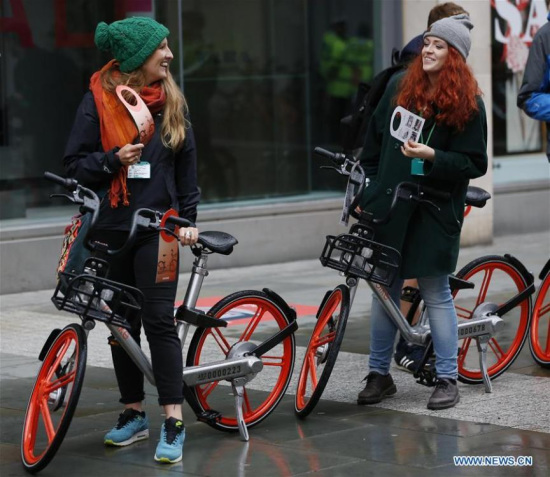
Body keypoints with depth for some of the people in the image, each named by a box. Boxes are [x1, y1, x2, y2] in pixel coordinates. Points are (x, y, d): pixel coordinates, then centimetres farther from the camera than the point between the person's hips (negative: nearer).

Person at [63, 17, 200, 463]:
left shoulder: (172, 101, 7)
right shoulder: (99, 99, -1)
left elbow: (187, 164, 12)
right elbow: (76, 163, -1)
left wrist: (188, 217, 5)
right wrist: (114, 159, -18)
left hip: (158, 225, 0)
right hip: (111, 228, 0)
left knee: (159, 319, -8)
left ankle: (174, 422, -8)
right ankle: (134, 413, 22)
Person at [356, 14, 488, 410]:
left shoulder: (468, 103, -5)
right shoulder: (400, 87, 7)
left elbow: (474, 165, -7)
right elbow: (375, 144, 14)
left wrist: (432, 157, -21)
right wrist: (367, 192, 11)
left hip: (435, 210, -4)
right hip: (389, 204, 4)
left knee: (436, 292, 0)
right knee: (384, 289, 8)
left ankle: (448, 379, 10)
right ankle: (379, 375, 18)